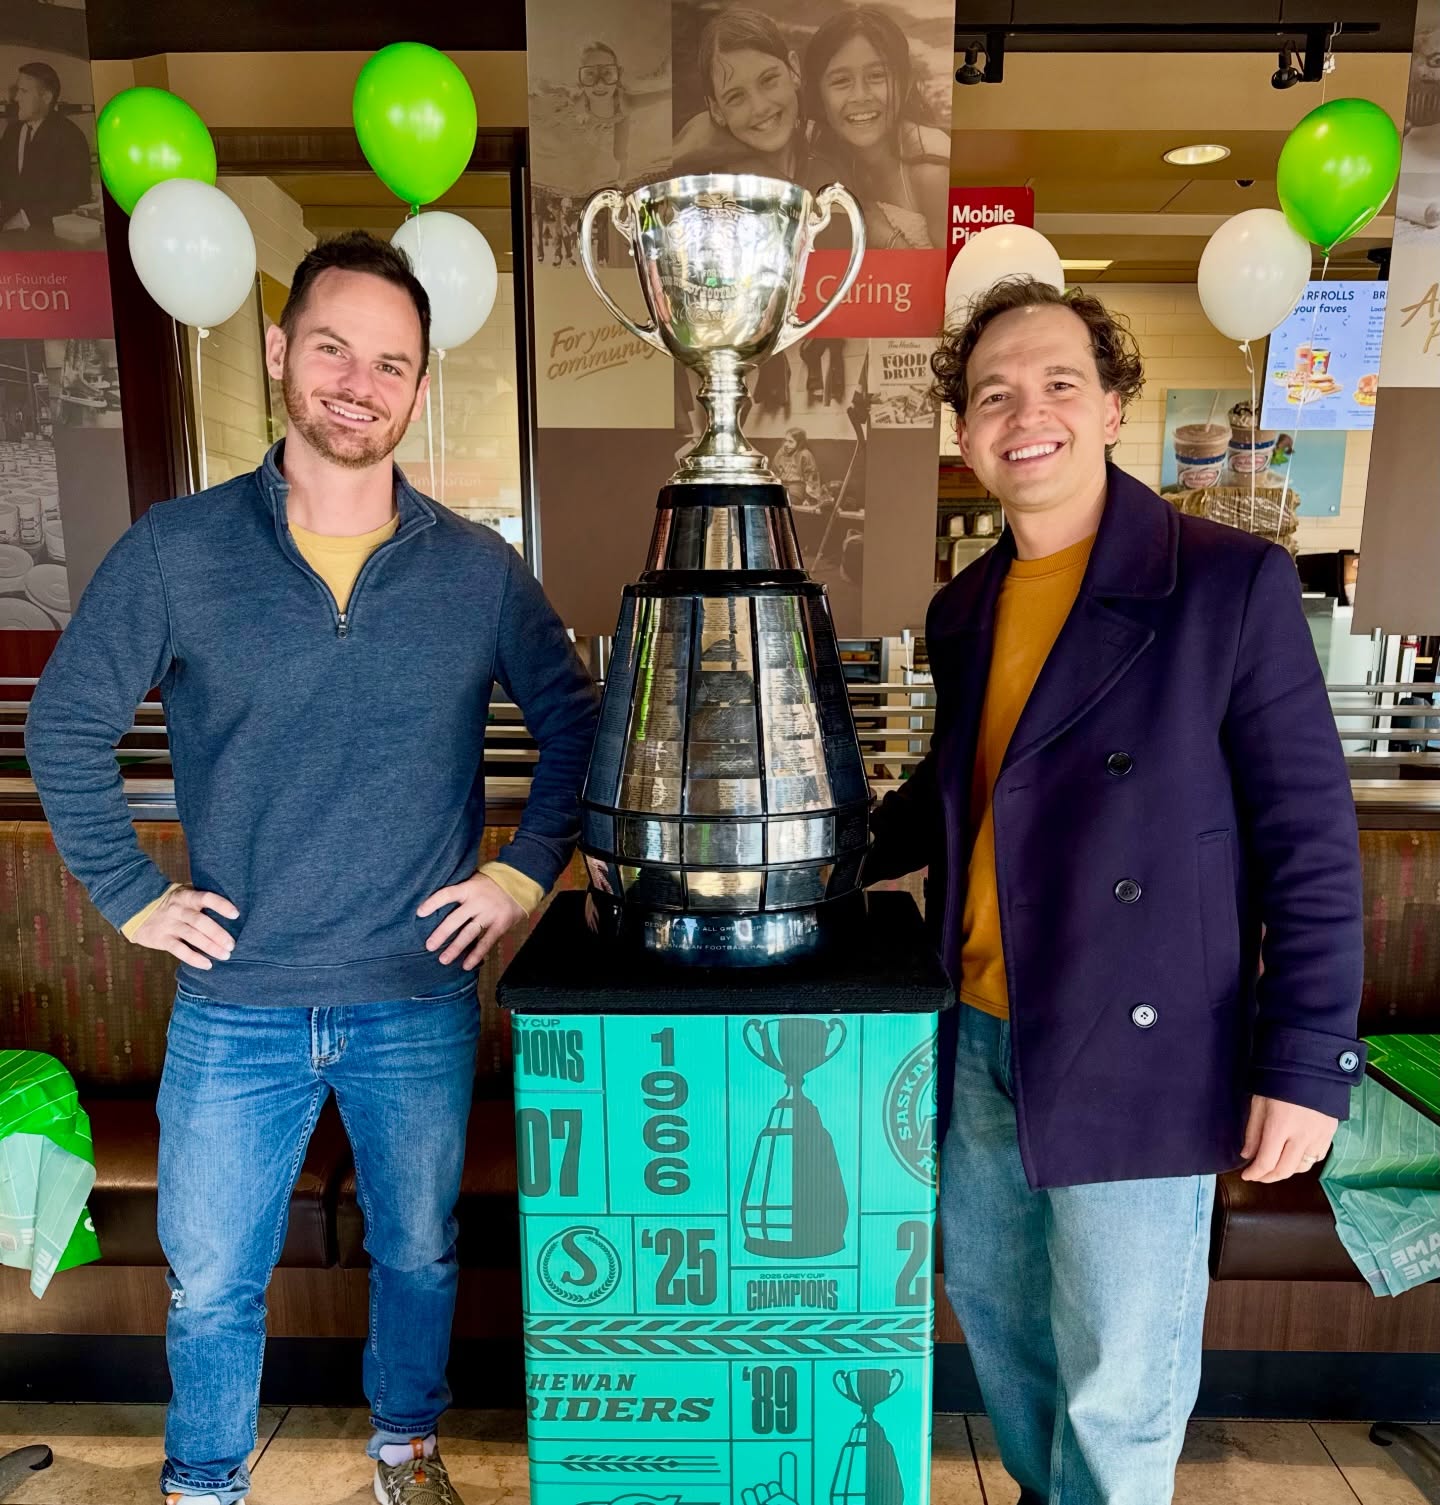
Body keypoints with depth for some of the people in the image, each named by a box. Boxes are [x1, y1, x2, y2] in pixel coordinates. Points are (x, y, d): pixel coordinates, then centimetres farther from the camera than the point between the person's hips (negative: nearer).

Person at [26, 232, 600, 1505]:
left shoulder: (478, 569, -4)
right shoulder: (176, 551, -6)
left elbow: (575, 722, 6)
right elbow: (65, 725, 3)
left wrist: (528, 872, -1)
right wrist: (132, 897, -1)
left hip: (421, 1002, 1)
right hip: (235, 1009, 0)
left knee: (418, 1253, 21)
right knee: (212, 1283, 17)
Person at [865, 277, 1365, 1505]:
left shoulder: (1233, 583, -10)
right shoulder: (963, 607, 7)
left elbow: (1309, 840, -10)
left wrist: (1306, 1064, -13)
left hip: (1136, 1054, -5)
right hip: (979, 1040, 6)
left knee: (1117, 1380, 10)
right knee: (995, 1311, 23)